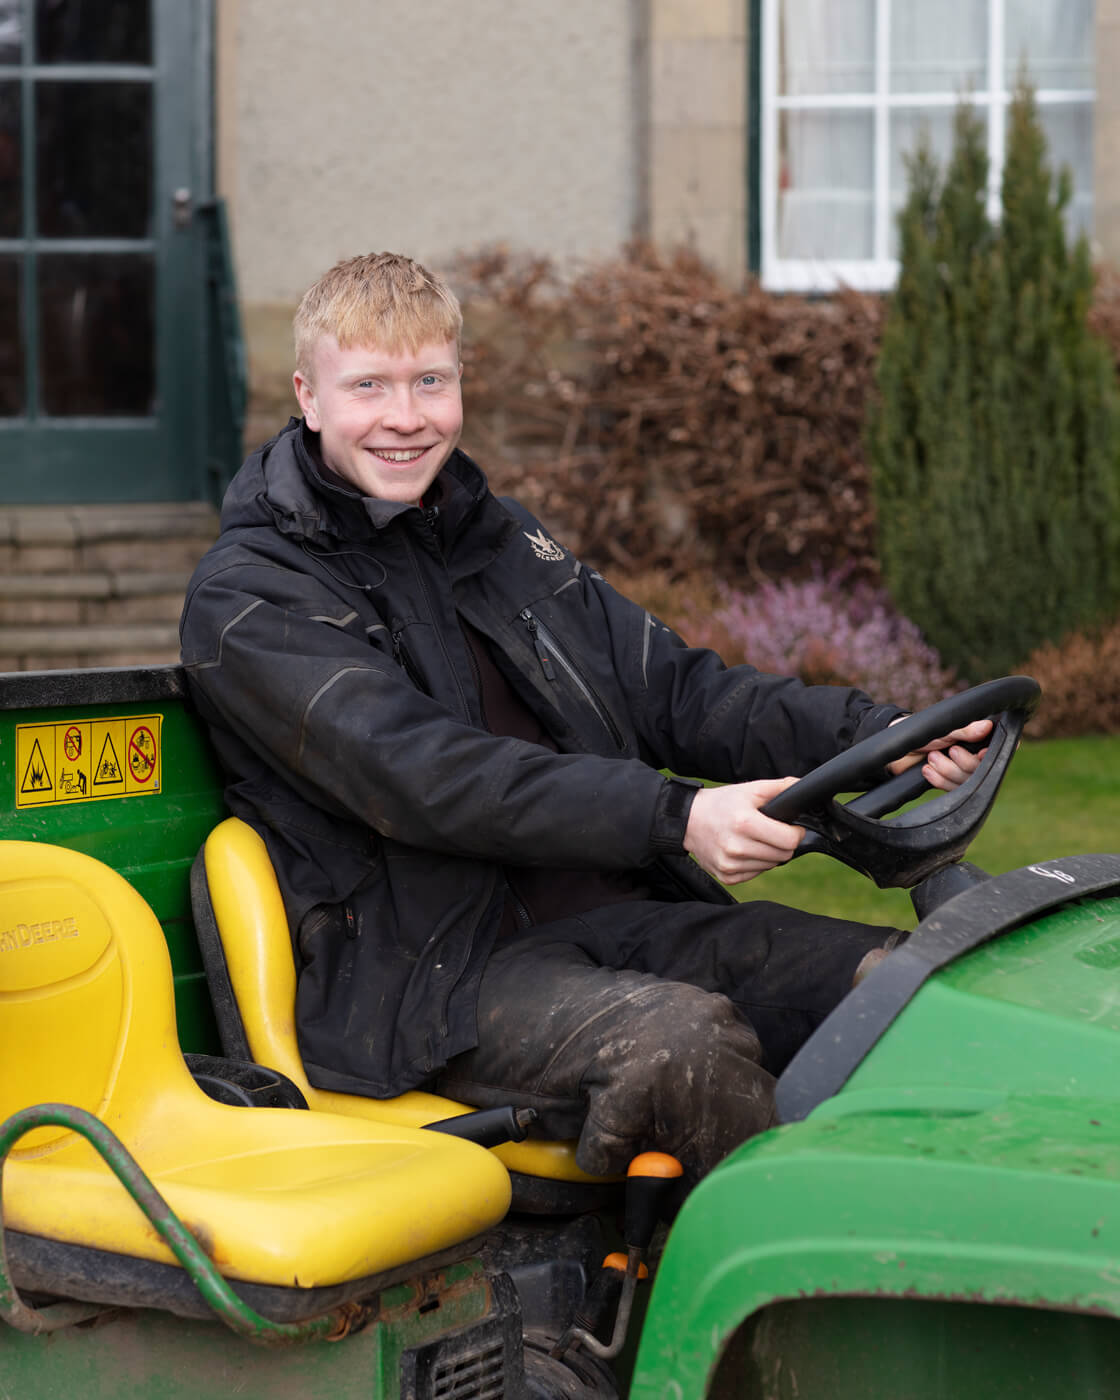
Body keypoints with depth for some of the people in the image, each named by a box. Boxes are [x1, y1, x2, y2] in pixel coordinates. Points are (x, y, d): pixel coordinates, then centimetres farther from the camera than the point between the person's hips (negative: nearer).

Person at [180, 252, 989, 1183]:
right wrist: (673, 818, -31)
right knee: (689, 1040, -34)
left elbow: (669, 688, 14)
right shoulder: (245, 602, -5)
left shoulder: (499, 540, 19)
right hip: (435, 973, -7)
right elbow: (425, 777, -19)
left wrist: (878, 736, -4)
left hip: (614, 914, 7)